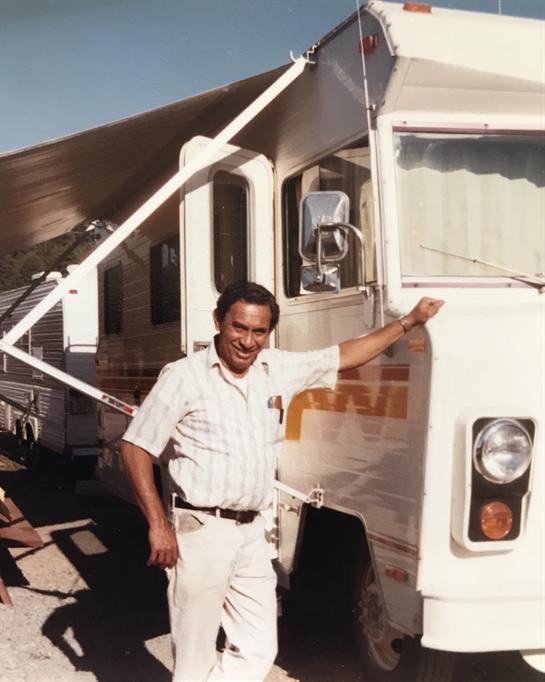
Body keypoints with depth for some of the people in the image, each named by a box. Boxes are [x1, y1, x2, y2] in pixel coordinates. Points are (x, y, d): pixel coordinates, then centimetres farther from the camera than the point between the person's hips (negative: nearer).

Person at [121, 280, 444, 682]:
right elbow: (136, 447, -8)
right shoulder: (184, 376, -8)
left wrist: (410, 322, 19)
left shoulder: (278, 369, 7)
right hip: (201, 531, -6)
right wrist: (158, 524, -13)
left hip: (252, 533, 6)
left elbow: (345, 355, 18)